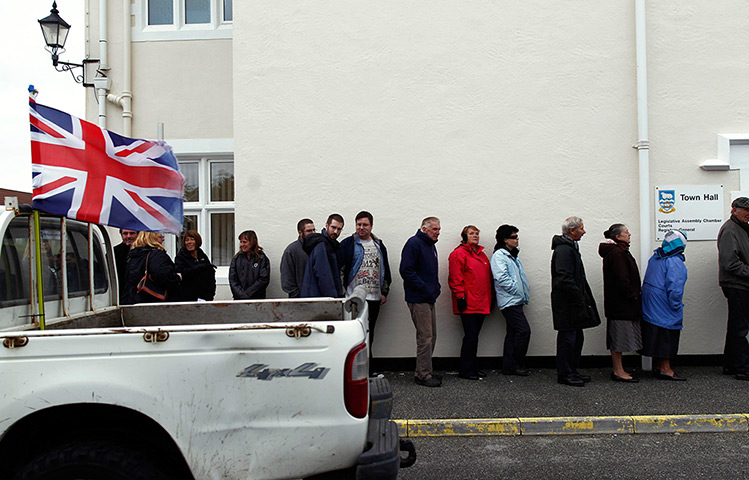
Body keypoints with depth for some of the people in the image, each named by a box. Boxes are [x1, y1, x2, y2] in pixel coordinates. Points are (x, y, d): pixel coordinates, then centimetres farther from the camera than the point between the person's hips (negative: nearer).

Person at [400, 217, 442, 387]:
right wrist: (424, 288, -19)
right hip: (418, 299, -10)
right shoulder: (414, 243, -12)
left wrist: (435, 287, 9)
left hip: (429, 298, 10)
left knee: (431, 336, 14)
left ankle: (424, 371, 24)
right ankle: (423, 375, 2)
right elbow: (406, 271, -20)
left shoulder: (430, 245, 17)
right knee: (425, 337, -6)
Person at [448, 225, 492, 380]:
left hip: (481, 304, 8)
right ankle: (465, 370, 1)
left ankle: (473, 367, 21)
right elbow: (455, 278, -12)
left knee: (474, 335, 13)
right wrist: (460, 297, -17)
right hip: (468, 304, -8)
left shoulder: (481, 254, 19)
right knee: (471, 335, -8)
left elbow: (487, 277, 24)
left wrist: (489, 299, 20)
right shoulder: (458, 253, -6)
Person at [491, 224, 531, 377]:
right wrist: (517, 289, -15)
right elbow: (502, 278, -20)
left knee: (513, 332, 10)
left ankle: (508, 366, 16)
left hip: (515, 300, 10)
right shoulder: (499, 255, -10)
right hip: (509, 301, -10)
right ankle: (517, 364, 0)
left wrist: (525, 293, 9)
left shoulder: (512, 255, 20)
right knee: (524, 330, -11)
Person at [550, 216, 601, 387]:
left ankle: (572, 371, 25)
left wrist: (583, 299, 15)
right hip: (567, 304, -11)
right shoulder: (564, 250, -18)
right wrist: (580, 299, -19)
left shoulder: (570, 248, 17)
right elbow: (564, 280, -25)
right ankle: (564, 374, 7)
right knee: (567, 339, -2)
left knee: (576, 338, 16)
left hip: (573, 304, 11)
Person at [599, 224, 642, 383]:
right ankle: (618, 372, 4)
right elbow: (622, 280, -21)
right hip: (621, 304, -11)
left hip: (619, 303, 11)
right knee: (619, 339, -3)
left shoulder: (620, 251, 16)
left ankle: (618, 370, 20)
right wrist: (633, 296, -13)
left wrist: (635, 295, 13)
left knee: (618, 339, 14)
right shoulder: (617, 253, -17)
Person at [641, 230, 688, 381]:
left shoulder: (655, 258, 10)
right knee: (667, 337, 0)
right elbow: (675, 287, -22)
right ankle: (665, 369, 5)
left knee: (657, 338, 14)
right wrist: (676, 306, -11)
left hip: (650, 304, 9)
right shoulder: (674, 261, -17)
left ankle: (657, 367, 21)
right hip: (664, 305, -9)